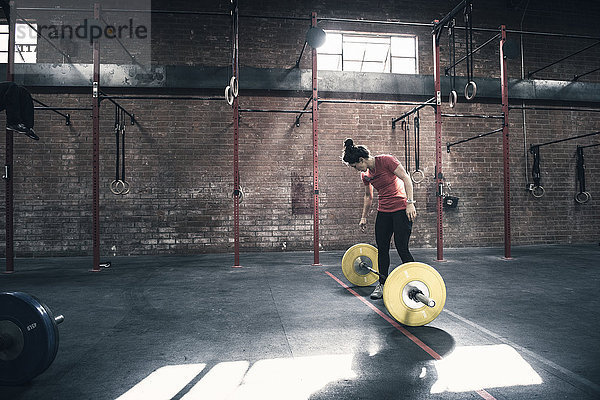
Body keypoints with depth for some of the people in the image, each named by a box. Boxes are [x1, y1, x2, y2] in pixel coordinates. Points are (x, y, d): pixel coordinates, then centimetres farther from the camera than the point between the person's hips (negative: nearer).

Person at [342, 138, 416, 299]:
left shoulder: (386, 160, -14)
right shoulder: (365, 174, 6)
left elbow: (406, 178, -16)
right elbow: (368, 196, 18)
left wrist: (410, 202, -23)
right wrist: (364, 217, 19)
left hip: (401, 208, -7)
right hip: (383, 211, 7)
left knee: (402, 248, -10)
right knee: (382, 249, 7)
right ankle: (382, 284, 20)